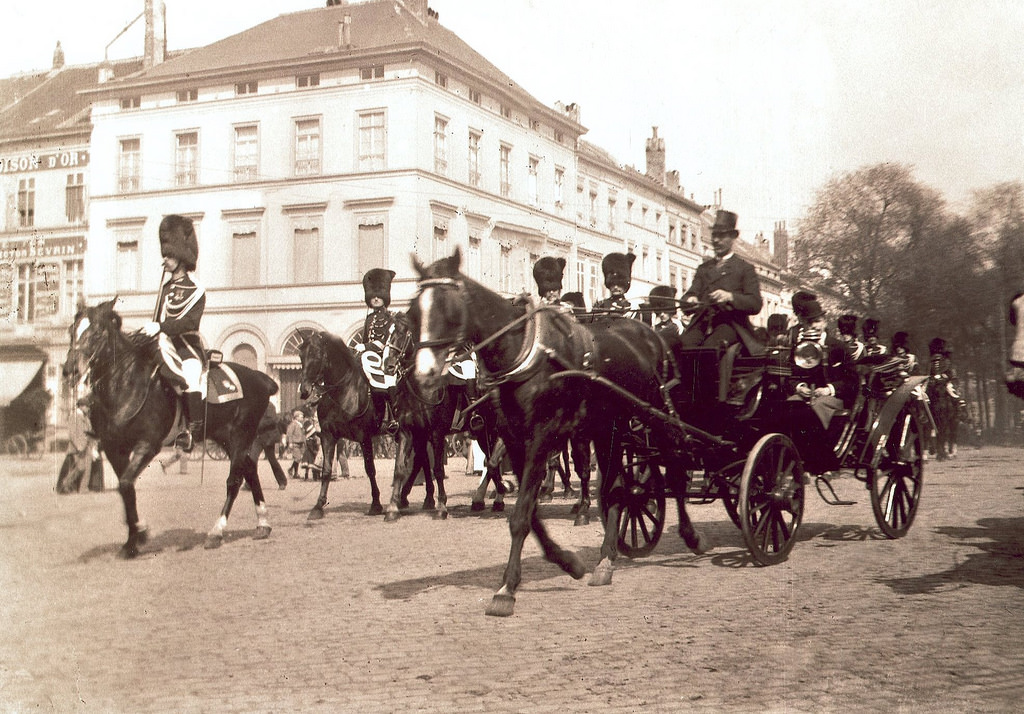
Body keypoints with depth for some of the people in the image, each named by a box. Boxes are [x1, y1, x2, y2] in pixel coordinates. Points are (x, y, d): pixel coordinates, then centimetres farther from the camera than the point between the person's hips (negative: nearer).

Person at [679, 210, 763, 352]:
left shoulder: (745, 268, 15)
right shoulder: (703, 268, 28)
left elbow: (755, 305, 2)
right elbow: (688, 295, 15)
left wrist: (730, 297, -17)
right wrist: (690, 300, -11)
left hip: (730, 324, -3)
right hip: (702, 323, 3)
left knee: (710, 345, -37)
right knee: (685, 342, -31)